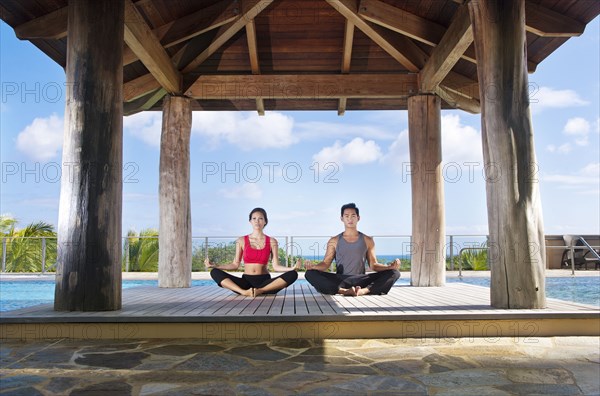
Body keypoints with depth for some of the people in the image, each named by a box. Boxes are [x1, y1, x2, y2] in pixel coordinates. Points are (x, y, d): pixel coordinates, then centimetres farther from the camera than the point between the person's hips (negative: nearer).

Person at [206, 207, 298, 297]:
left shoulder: (272, 242, 6)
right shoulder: (241, 241, 7)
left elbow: (276, 266, 1)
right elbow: (235, 265, 9)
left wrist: (292, 268, -16)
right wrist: (214, 266, -1)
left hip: (265, 282, 0)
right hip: (246, 282, 1)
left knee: (293, 274, -26)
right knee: (215, 272, -20)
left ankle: (260, 290, -33)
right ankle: (244, 292, -36)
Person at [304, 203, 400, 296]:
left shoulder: (367, 240, 13)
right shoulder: (334, 241, 11)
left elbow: (373, 265, 10)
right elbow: (326, 263, 6)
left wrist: (390, 267, -10)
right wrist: (313, 266, -17)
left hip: (361, 280, 1)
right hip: (340, 281, -1)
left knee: (394, 273, -20)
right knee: (310, 273, -26)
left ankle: (364, 290, -40)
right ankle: (344, 291, -42)